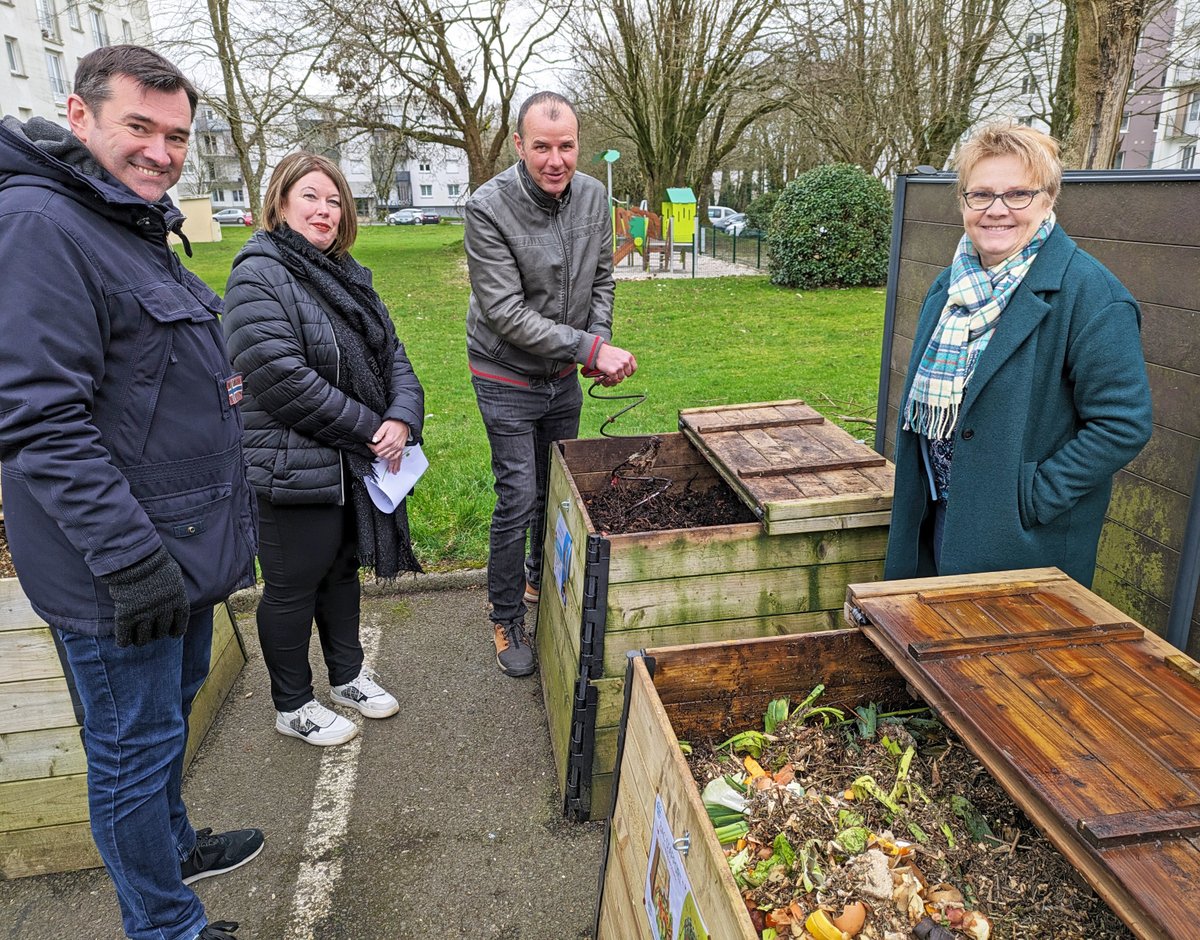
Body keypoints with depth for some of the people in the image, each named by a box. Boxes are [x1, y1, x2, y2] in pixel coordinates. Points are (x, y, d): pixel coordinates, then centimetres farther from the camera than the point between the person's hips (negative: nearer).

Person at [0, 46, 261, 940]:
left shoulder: (137, 226, 13)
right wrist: (131, 557, -25)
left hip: (179, 547, 10)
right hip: (116, 570, -10)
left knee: (171, 708, 25)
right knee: (135, 745, 7)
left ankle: (172, 844, 47)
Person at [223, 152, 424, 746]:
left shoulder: (344, 275, 12)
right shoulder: (259, 277, -15)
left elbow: (391, 353, 8)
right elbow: (284, 379, -24)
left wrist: (402, 418, -11)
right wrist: (369, 429, -18)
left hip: (357, 463, 8)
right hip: (294, 469, -8)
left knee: (343, 567, 22)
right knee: (293, 585, 8)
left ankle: (347, 675, 42)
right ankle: (292, 706, 28)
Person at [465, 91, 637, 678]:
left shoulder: (593, 197, -5)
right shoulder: (488, 208, -23)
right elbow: (506, 314, -26)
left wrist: (601, 340, -9)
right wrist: (590, 348, -28)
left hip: (565, 375, 6)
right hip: (508, 378, -6)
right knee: (518, 500, -3)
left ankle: (543, 580, 43)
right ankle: (506, 619, 17)